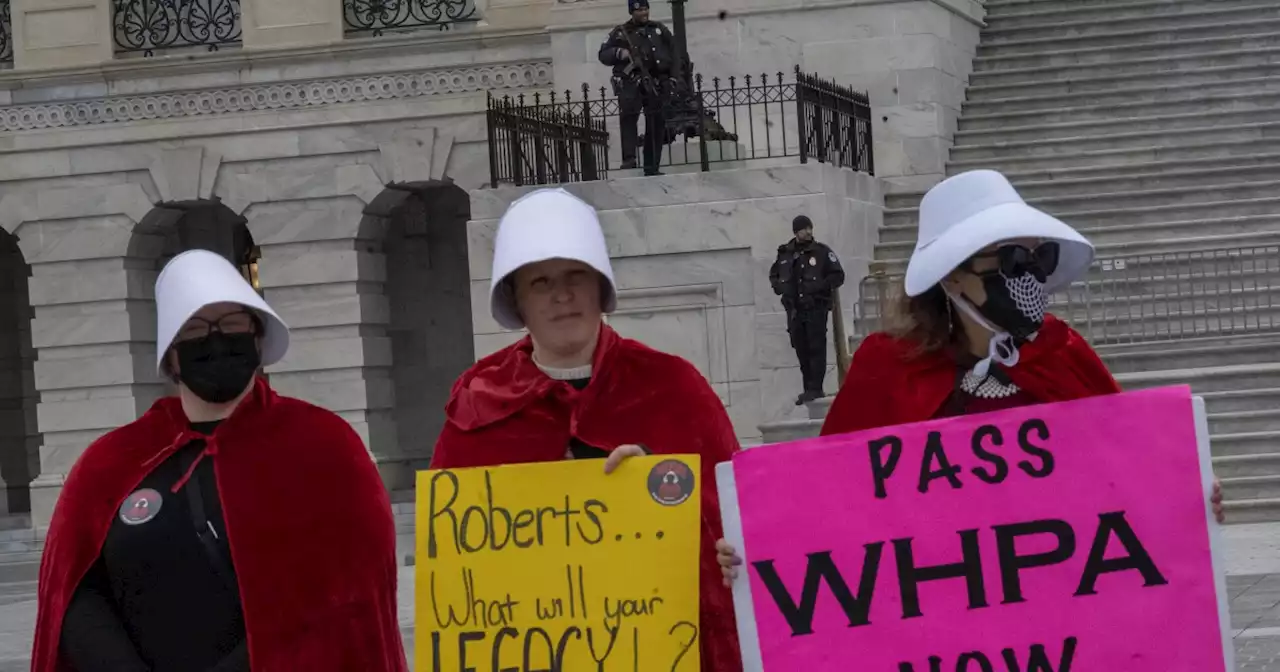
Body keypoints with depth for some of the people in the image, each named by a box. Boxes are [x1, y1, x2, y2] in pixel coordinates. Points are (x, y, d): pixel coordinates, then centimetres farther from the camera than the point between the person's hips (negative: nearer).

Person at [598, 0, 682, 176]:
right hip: (631, 83, -2)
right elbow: (603, 55, 10)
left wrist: (675, 77, 5)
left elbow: (674, 53, 16)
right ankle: (629, 158, -29)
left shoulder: (659, 30, 16)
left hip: (657, 84, 2)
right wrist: (618, 53, -11)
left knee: (656, 124, 1)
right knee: (629, 114, -24)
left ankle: (651, 166, 6)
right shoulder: (620, 33, 12)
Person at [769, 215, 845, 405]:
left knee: (816, 348, -9)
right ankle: (808, 389, 14)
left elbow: (838, 275, -1)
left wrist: (820, 285, -15)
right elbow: (773, 275, 25)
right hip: (794, 309, 4)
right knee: (801, 350, 7)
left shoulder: (822, 252, -1)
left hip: (816, 307, -4)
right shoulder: (785, 254, 10)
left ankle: (816, 388, -9)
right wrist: (778, 286, 4)